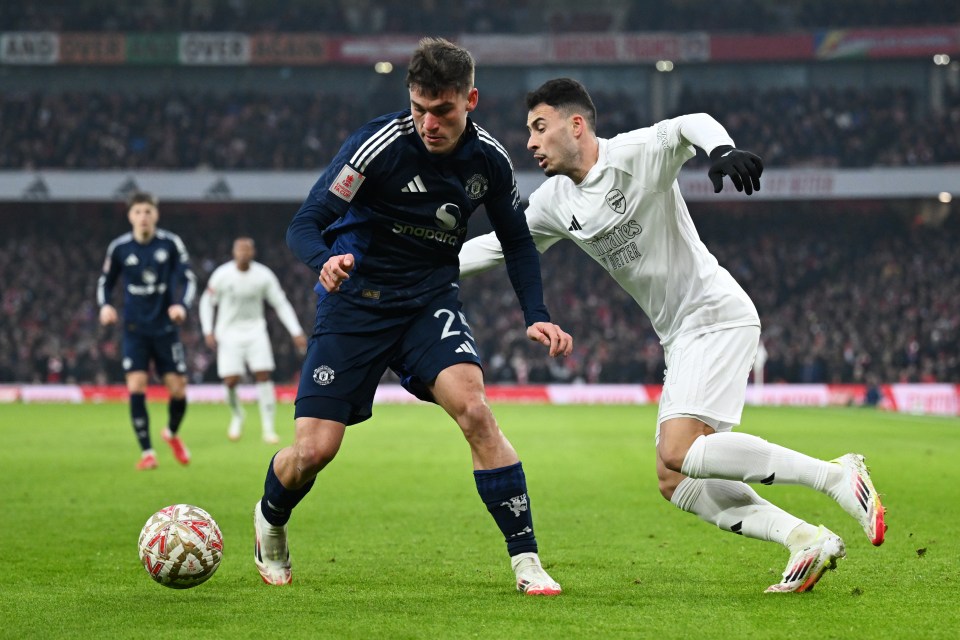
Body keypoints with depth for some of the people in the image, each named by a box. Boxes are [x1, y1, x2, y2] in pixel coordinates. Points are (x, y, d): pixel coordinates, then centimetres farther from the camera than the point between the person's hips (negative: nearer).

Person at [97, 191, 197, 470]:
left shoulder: (171, 243, -4)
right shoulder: (119, 247, -2)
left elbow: (188, 278, -5)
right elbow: (105, 282, 9)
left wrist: (182, 305, -24)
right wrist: (105, 306, -10)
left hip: (166, 327, 0)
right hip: (135, 329, 0)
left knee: (178, 389, -2)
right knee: (136, 386, -13)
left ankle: (172, 433, 30)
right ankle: (147, 452, -2)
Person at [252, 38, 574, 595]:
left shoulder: (489, 158, -6)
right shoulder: (380, 143, -19)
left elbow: (517, 241, 10)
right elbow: (304, 225, -18)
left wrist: (537, 316, -4)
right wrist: (325, 259, -41)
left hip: (431, 297, 2)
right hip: (356, 298, -2)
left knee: (474, 408, -24)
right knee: (314, 450, -7)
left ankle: (527, 561, -18)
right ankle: (269, 522, 29)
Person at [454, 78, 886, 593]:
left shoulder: (635, 154, -12)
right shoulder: (555, 202, 10)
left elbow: (692, 125, -29)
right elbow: (502, 243, 22)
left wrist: (722, 149, -51)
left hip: (716, 315, -9)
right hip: (681, 338, 9)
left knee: (679, 452, -24)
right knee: (673, 481, 0)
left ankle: (835, 475, -19)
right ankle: (807, 541, -4)